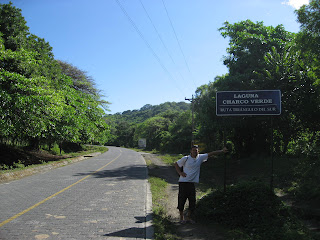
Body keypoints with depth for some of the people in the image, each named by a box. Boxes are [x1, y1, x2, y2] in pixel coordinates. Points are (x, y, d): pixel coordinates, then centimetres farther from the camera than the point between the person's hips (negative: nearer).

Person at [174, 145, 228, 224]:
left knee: (192, 201, 4)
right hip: (183, 182, -3)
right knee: (182, 200, 0)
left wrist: (222, 151, 2)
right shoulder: (186, 158, -4)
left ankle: (189, 218, 19)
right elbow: (176, 164, 7)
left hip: (192, 183, 4)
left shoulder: (200, 157, 5)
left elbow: (211, 153, 5)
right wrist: (180, 173, -4)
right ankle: (181, 218, 15)